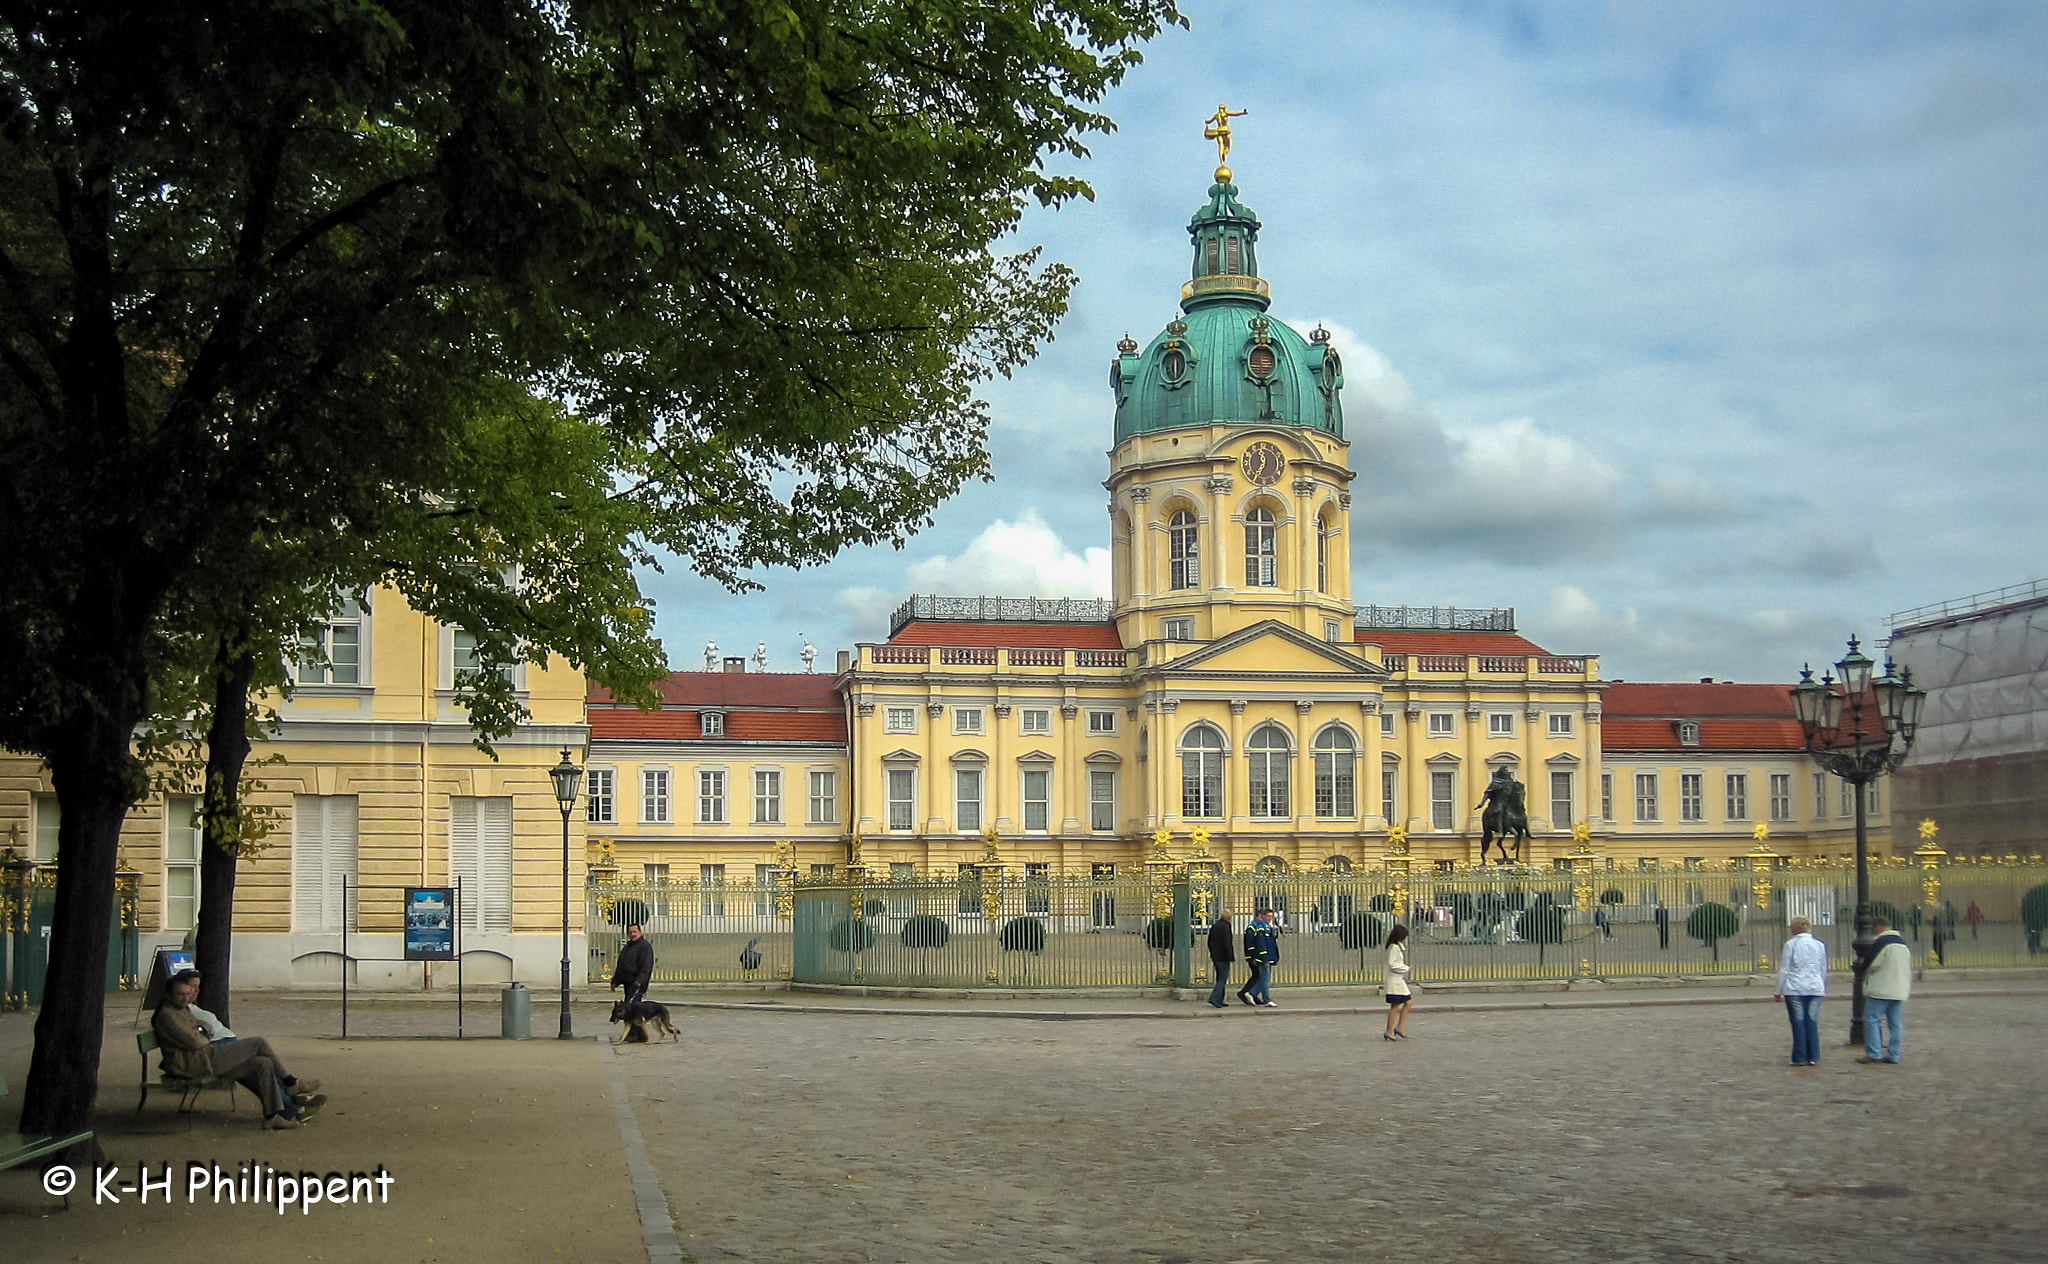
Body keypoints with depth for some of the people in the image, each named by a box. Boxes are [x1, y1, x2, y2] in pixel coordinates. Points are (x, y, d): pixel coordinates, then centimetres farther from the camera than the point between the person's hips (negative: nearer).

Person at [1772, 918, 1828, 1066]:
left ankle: (1800, 1058, 0)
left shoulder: (1791, 944, -5)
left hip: (1795, 989, -4)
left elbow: (1784, 970, -4)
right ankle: (1813, 1058, 5)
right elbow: (1823, 970, 16)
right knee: (1812, 1022, 6)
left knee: (1798, 1023, 0)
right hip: (1815, 989, 4)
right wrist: (1823, 989, 27)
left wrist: (1779, 992, 3)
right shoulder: (1819, 945, 8)